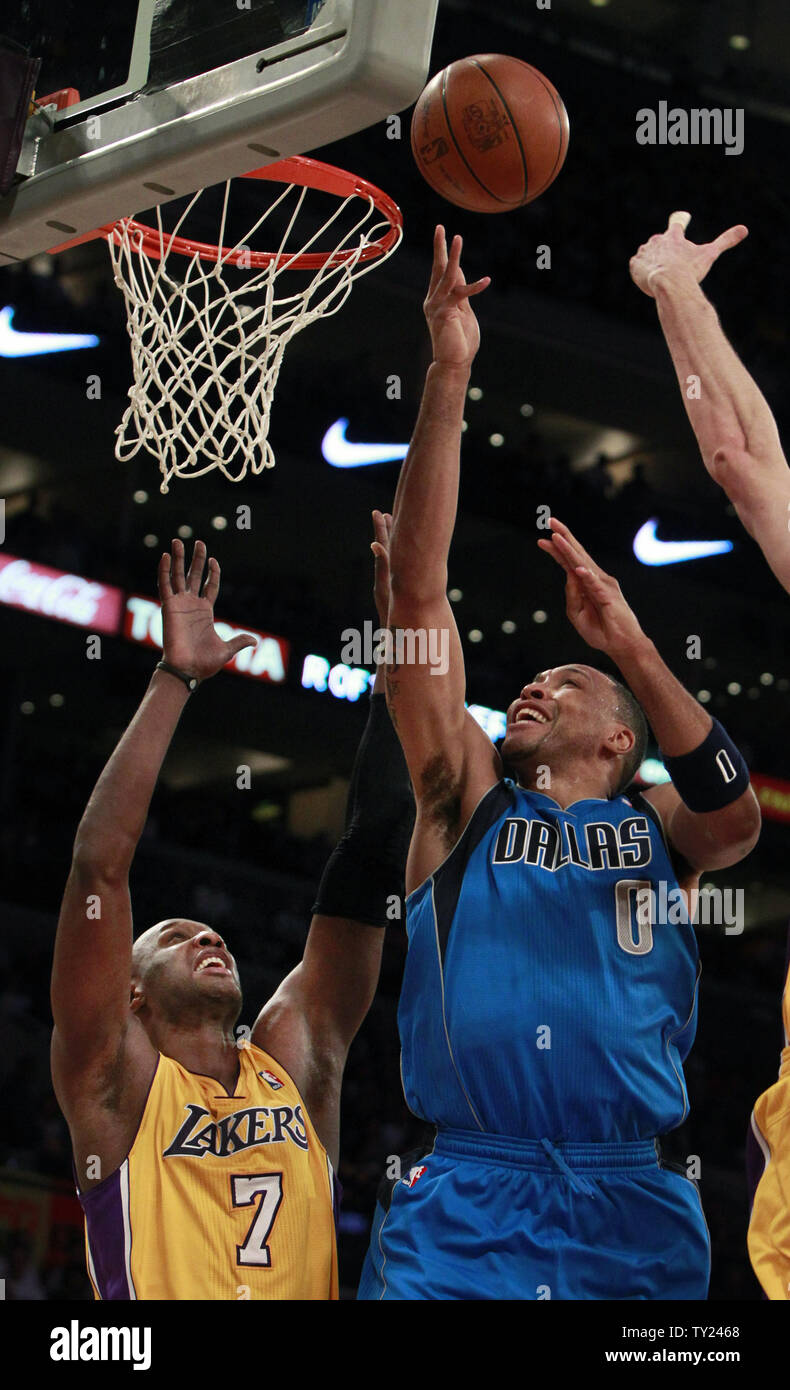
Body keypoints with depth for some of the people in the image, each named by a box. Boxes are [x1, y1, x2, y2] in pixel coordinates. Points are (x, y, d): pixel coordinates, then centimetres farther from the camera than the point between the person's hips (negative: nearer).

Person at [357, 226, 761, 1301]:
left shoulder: (658, 832, 19)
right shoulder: (467, 801, 17)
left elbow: (736, 817, -5)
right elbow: (416, 590, 10)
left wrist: (627, 644, -9)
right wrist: (448, 378, 4)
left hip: (631, 1211, 1)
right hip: (461, 1202, -1)